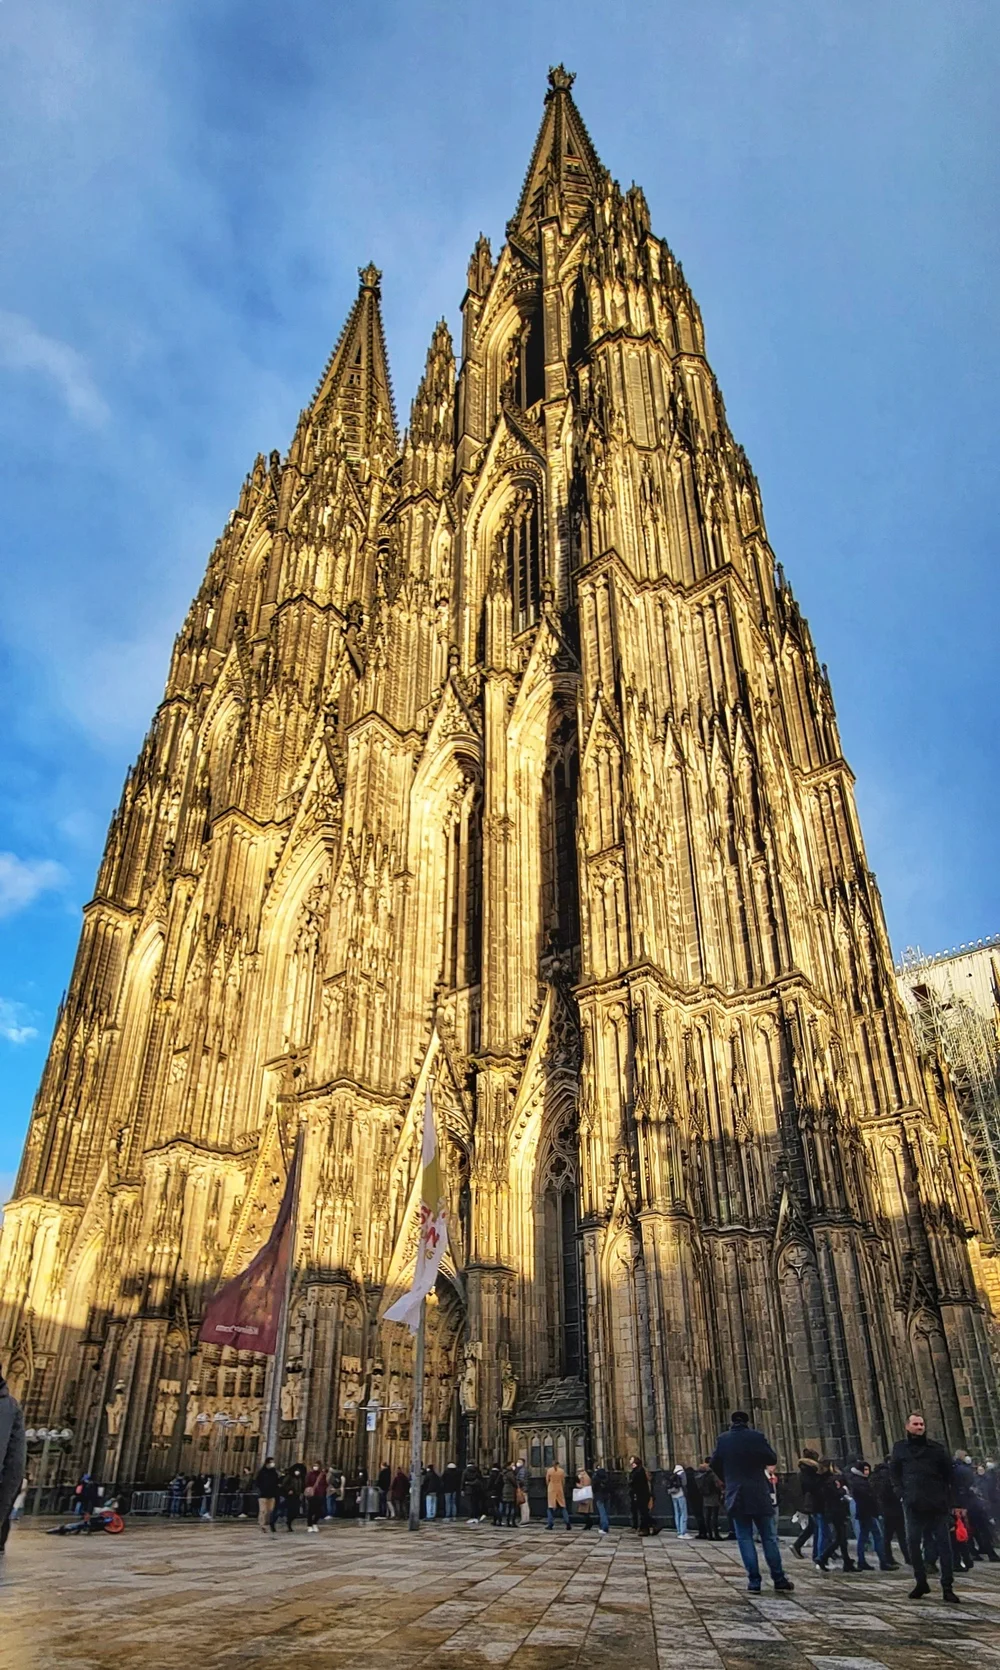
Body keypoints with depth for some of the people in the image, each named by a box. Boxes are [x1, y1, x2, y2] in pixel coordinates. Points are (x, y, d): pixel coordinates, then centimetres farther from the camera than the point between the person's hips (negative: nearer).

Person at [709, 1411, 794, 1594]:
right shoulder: (757, 1436, -6)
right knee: (769, 1537, 11)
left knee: (745, 1538, 5)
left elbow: (714, 1464, 6)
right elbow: (772, 1460, -1)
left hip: (736, 1495, 0)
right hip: (759, 1494, 0)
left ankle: (754, 1581, 1)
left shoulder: (723, 1439, 0)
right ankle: (779, 1579, 12)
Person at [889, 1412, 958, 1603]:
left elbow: (948, 1473, 8)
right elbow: (894, 1473, 9)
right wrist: (905, 1493, -3)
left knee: (944, 1544, -3)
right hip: (913, 1504, 0)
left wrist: (944, 1496, -2)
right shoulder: (900, 1448, 8)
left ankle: (947, 1587, 4)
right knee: (913, 1543, 1)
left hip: (938, 1503, 0)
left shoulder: (936, 1447, 9)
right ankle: (921, 1582, 15)